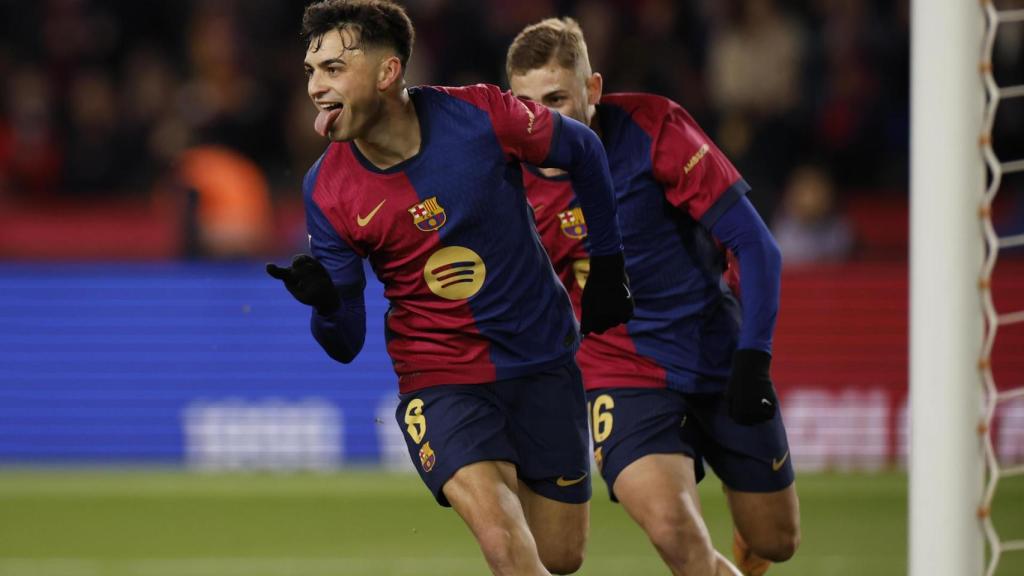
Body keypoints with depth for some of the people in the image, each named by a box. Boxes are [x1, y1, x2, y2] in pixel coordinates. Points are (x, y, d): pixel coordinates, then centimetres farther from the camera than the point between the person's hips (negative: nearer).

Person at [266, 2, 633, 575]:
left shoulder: (483, 118, -17)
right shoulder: (328, 190, -12)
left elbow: (583, 150, 4)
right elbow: (346, 344, -7)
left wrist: (608, 264, 10)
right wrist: (324, 303, -30)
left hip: (543, 361, 1)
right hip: (439, 376, -1)